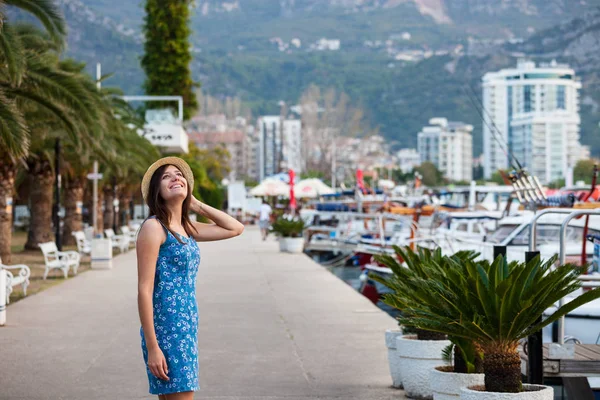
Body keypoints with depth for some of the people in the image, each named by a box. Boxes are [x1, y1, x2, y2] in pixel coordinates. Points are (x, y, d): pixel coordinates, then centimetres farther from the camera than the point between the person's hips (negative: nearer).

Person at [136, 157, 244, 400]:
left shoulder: (188, 229, 13)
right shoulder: (153, 227, -9)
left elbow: (236, 228, 24)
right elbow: (144, 290, -13)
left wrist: (196, 205, 16)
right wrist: (152, 347, -18)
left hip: (187, 331, 8)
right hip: (166, 331, -8)